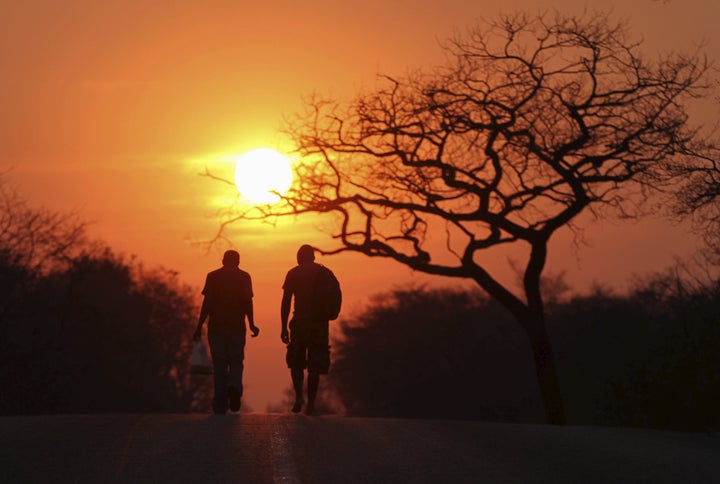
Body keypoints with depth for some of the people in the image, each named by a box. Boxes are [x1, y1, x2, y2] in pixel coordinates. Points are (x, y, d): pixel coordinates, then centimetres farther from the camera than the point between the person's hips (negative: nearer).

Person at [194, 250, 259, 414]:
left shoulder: (212, 276, 5)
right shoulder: (244, 277, 5)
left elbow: (207, 302, -1)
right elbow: (247, 302, -4)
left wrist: (199, 327, 1)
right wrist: (251, 324, -2)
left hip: (216, 326, 1)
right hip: (237, 326, -1)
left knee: (219, 365, 6)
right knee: (236, 361, 10)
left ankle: (220, 407, 4)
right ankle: (235, 387, -20)